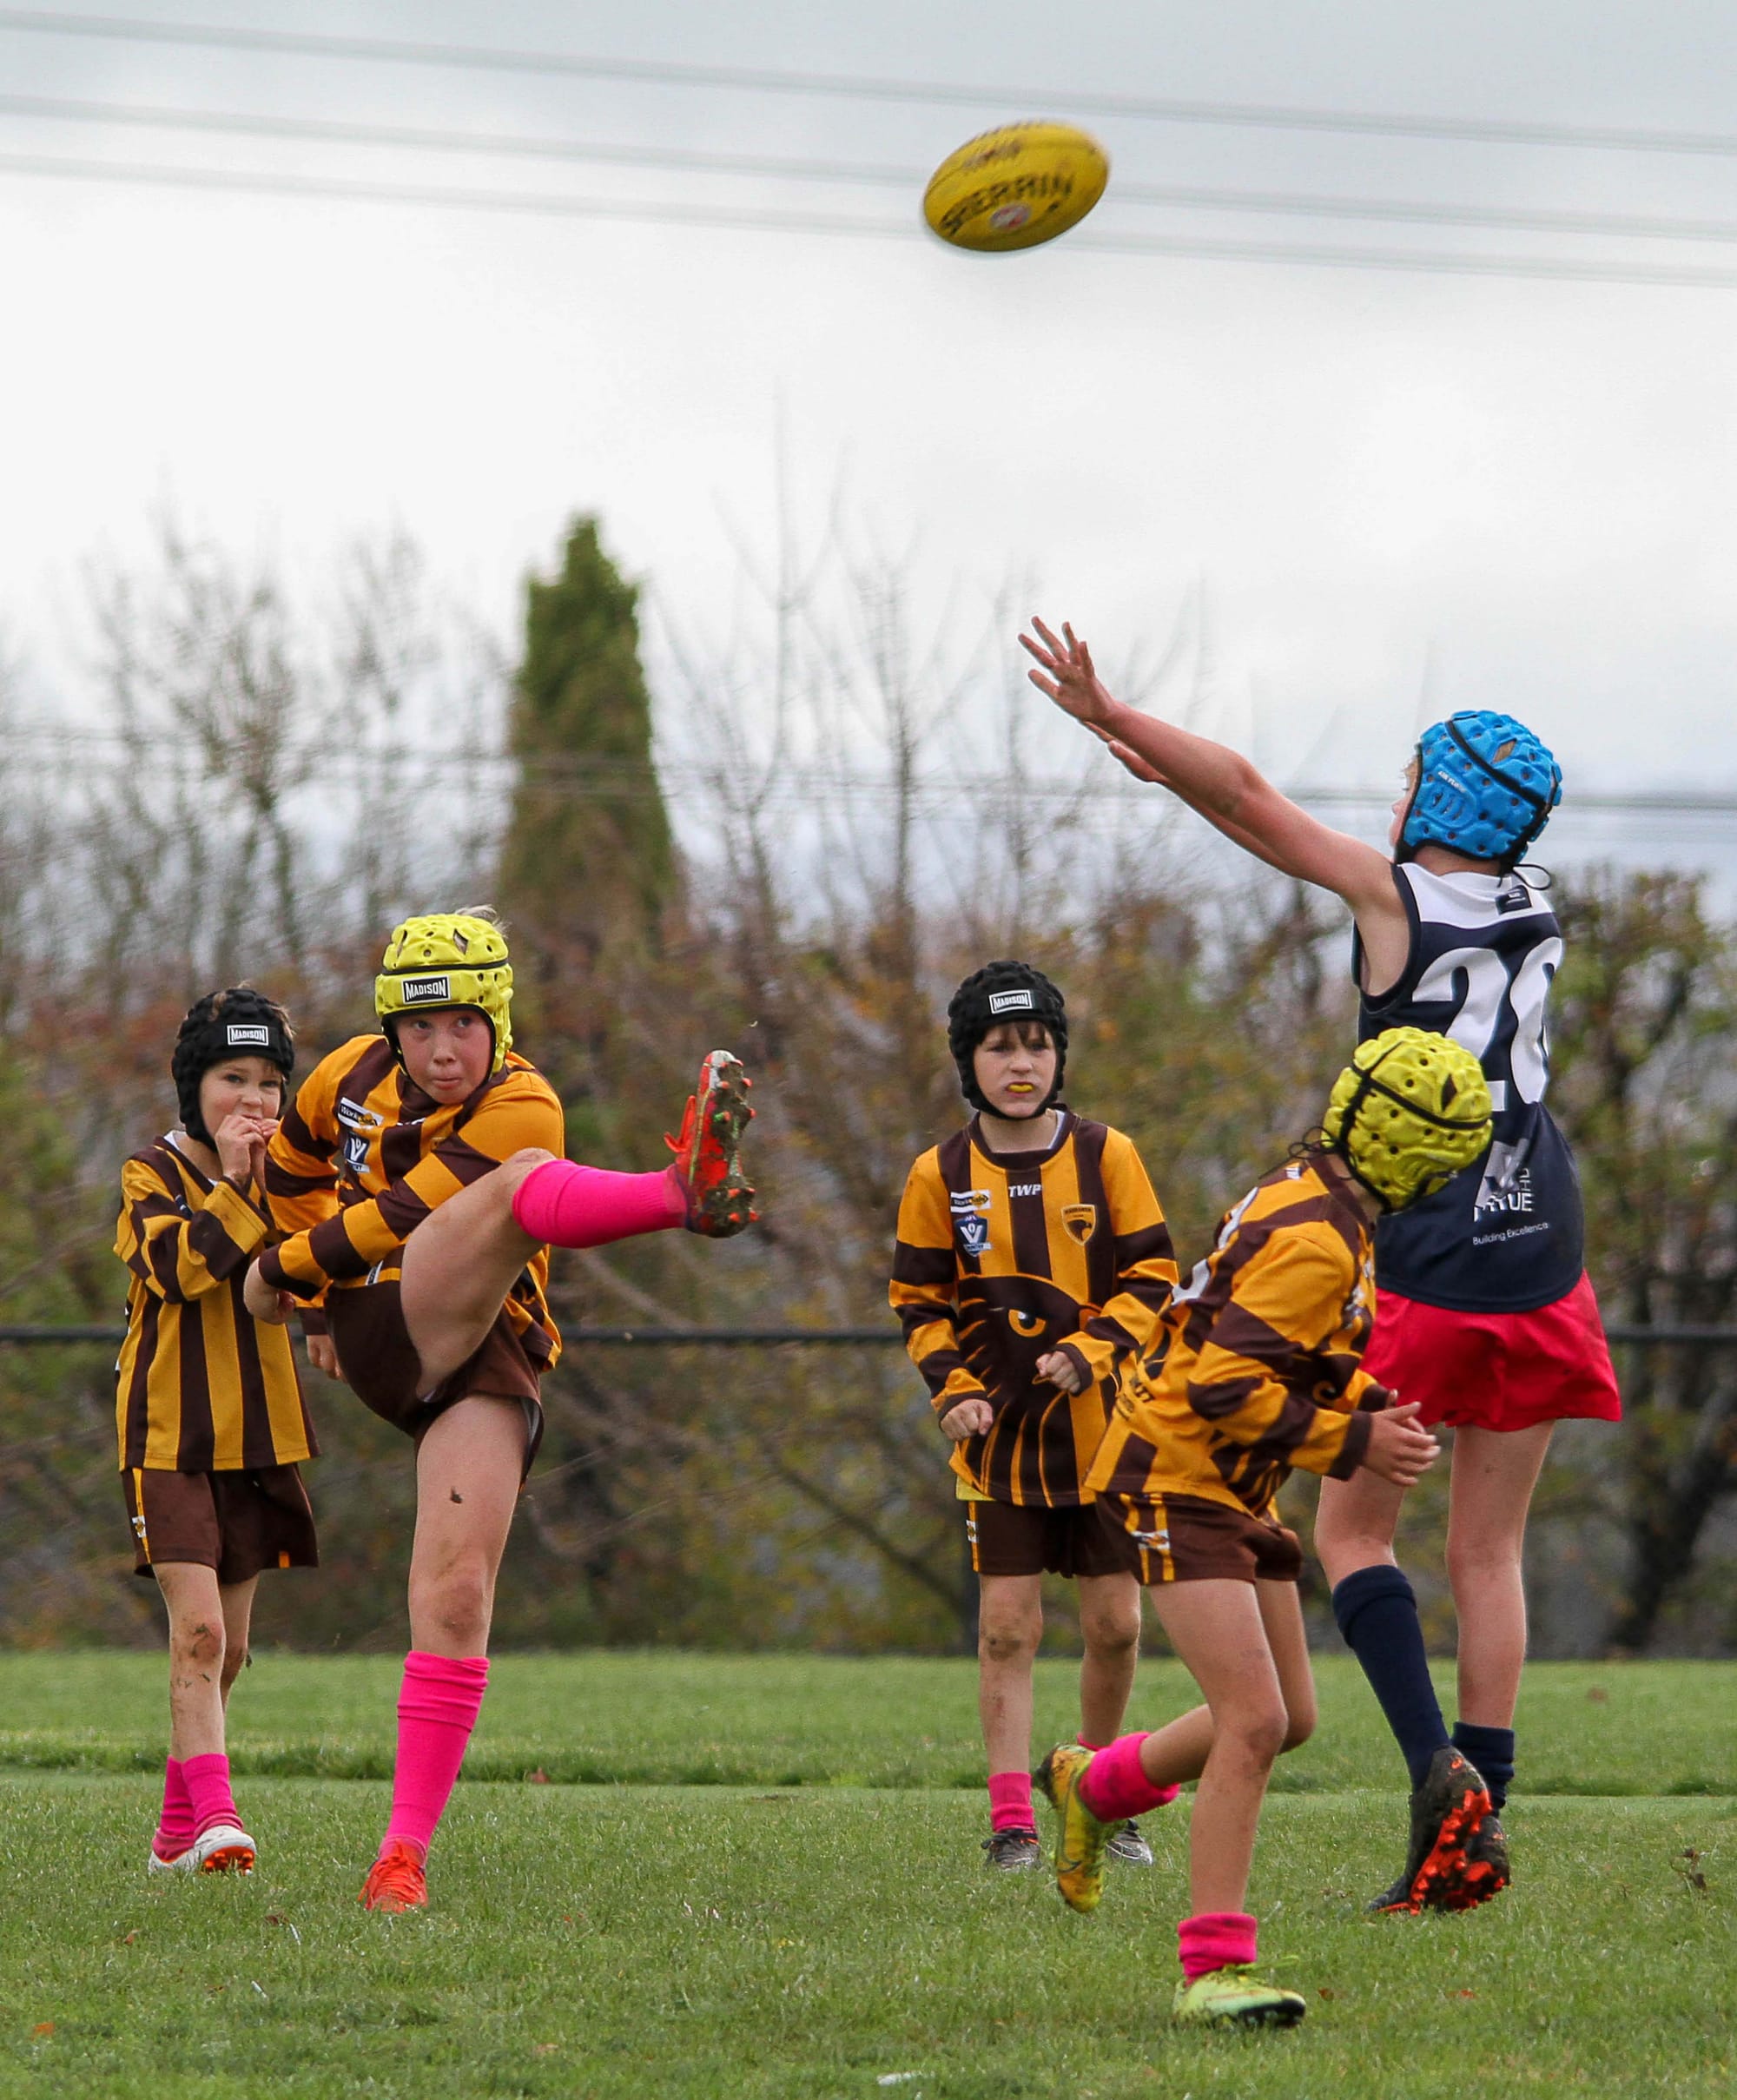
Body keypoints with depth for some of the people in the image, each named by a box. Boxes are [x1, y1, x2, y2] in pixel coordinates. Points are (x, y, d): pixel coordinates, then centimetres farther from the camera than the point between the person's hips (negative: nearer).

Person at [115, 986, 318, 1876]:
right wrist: (231, 1182, -23)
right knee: (198, 1629, -19)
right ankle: (214, 1816, -25)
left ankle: (176, 1832, 21)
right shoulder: (152, 1175, -6)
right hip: (170, 1434, -6)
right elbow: (178, 1267, -22)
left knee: (226, 1648, 10)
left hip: (254, 1435, 6)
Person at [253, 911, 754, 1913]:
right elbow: (293, 1169, 32)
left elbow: (398, 1215, -12)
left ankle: (406, 1855, -10)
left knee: (459, 1591, -15)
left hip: (483, 1364, -1)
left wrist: (285, 1273, 0)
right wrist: (324, 1299, 38)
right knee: (522, 1184, -26)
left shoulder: (521, 1108, -7)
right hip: (385, 1331, 1)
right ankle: (689, 1190, -61)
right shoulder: (353, 1077, 11)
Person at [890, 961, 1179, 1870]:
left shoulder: (1105, 1156, -1)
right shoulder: (940, 1175, 1)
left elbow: (1152, 1276, 1)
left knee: (1113, 1622, 3)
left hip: (1100, 1423, 0)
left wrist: (1090, 1352, -14)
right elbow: (919, 1300, 7)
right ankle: (1011, 1819, -1)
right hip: (998, 1425, 0)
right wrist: (953, 1389, -8)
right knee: (1006, 1623, -4)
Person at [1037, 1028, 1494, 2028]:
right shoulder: (1316, 1243, -23)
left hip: (1233, 1490, 10)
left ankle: (1095, 1785, 38)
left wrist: (1373, 1407, 6)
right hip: (1174, 1484, -10)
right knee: (1255, 1721, -18)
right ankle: (1214, 1968, -16)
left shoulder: (1315, 1203, 9)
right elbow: (1226, 1390, -27)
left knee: (1289, 1719, 16)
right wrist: (1352, 1446, -21)